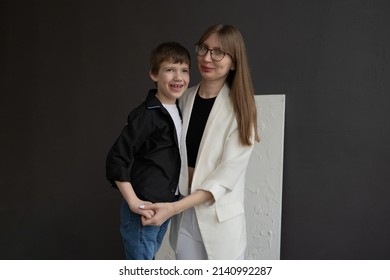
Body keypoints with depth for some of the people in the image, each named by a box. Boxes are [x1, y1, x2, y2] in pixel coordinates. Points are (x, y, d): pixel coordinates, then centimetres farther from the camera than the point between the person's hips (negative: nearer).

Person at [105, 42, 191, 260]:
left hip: (167, 207, 7)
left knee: (149, 258, 21)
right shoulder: (145, 116, -18)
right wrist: (133, 202, -20)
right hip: (144, 209, -7)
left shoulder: (179, 112, 6)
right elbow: (116, 160, -20)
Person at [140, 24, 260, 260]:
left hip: (221, 218, -3)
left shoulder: (239, 108, -12)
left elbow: (228, 174, -17)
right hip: (184, 214, 4)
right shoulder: (186, 98, 1)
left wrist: (173, 207, -23)